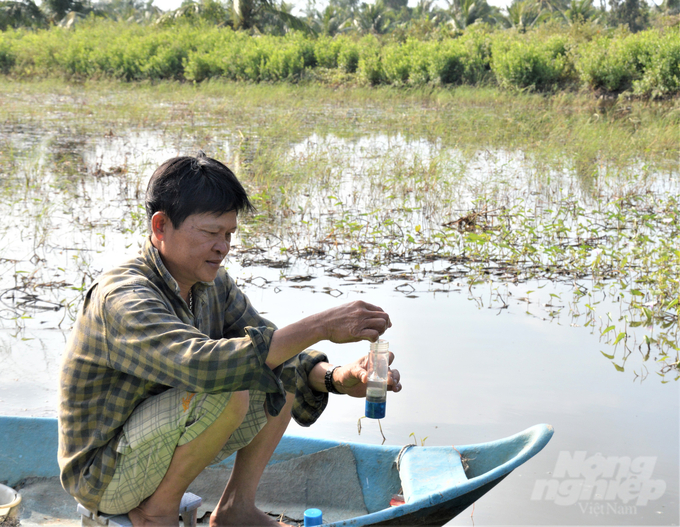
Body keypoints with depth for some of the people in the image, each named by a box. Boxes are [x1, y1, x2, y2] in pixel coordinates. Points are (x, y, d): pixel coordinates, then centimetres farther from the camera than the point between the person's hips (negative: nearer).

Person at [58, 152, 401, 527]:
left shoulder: (213, 285, -1)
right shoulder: (122, 298, -28)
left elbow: (277, 351, -1)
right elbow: (201, 364, -44)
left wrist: (336, 377, -22)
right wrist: (319, 327, -43)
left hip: (158, 449, 8)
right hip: (102, 478, -8)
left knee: (287, 374, 0)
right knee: (227, 392, -31)